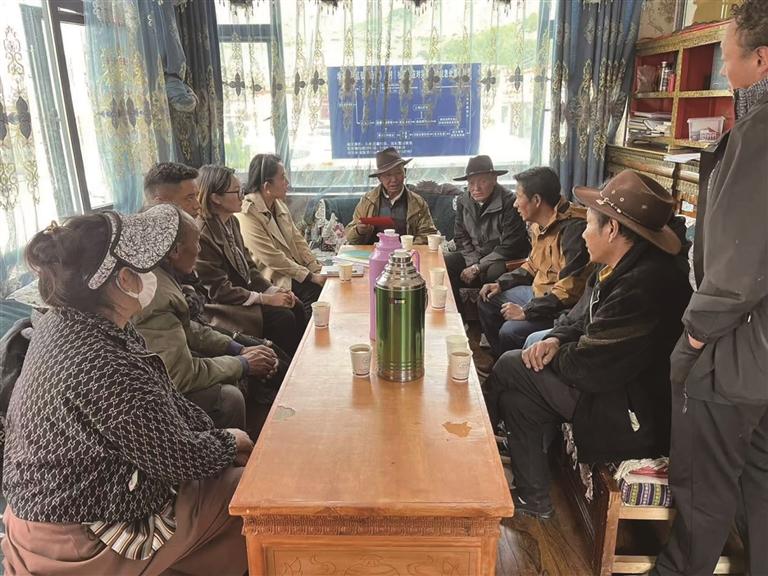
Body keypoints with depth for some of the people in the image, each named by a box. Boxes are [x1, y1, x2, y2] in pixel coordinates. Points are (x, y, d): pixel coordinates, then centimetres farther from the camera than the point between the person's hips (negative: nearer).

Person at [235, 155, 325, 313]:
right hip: (274, 280, -8)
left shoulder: (280, 205, 10)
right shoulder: (247, 215, -16)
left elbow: (297, 240, 10)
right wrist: (311, 277, -17)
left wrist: (318, 269, -3)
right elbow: (272, 259, -19)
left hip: (294, 272, 8)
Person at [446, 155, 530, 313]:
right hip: (473, 256, 6)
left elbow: (509, 247, -18)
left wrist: (478, 267, -19)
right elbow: (461, 238, 7)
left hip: (505, 259, -5)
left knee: (495, 272, -37)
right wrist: (474, 263, -11)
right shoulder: (463, 201, 2)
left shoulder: (509, 202, -17)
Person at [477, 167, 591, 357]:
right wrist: (501, 284, 8)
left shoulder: (573, 227, -27)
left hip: (564, 309, -10)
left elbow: (570, 290, -30)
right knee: (487, 301, 13)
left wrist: (526, 312, -24)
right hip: (539, 293, 10)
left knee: (510, 331, -26)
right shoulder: (540, 224, 4)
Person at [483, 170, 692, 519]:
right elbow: (580, 318, 15)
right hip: (619, 388, 10)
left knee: (511, 368, -6)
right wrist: (556, 340, -6)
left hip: (637, 421, -10)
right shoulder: (622, 268, 3)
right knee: (517, 397, 6)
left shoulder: (643, 286, -31)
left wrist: (549, 355, -5)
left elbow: (587, 369, -26)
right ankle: (532, 498, 23)